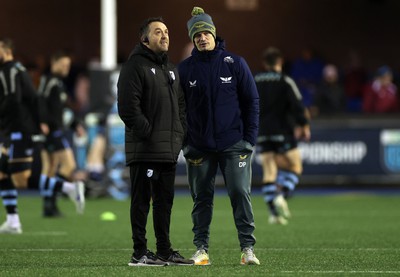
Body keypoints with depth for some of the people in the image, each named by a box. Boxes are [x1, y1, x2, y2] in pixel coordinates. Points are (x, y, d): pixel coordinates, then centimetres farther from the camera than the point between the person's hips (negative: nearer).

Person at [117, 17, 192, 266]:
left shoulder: (171, 70, 19)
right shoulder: (135, 66, -7)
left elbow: (181, 105, 24)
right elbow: (128, 107, -15)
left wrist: (180, 134, 10)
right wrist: (148, 133, -16)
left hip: (169, 149, 8)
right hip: (144, 149, -8)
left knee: (165, 201, 11)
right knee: (142, 201, -4)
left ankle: (165, 251, 17)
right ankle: (139, 253, -2)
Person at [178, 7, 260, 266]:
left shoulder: (235, 64, 1)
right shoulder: (185, 68, 4)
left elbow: (251, 101, 3)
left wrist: (250, 138, -4)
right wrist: (185, 142, 0)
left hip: (234, 144, -1)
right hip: (200, 147, 1)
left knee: (241, 193, -7)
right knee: (202, 198, 5)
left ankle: (248, 247, -5)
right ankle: (201, 248, 11)